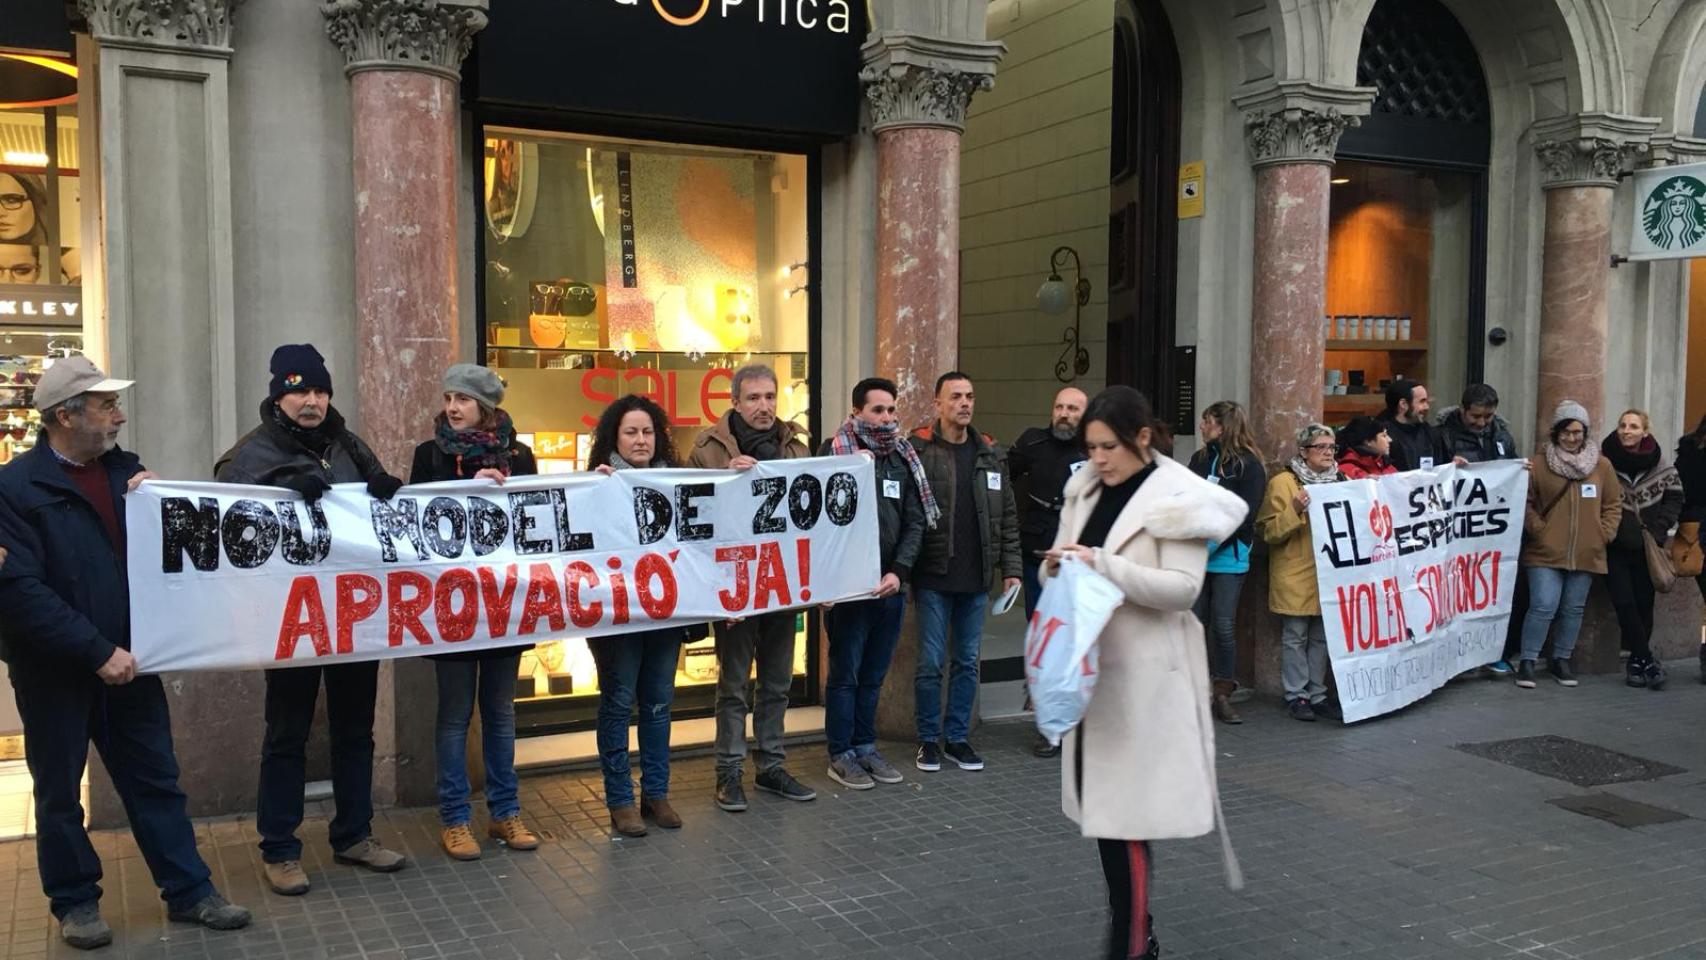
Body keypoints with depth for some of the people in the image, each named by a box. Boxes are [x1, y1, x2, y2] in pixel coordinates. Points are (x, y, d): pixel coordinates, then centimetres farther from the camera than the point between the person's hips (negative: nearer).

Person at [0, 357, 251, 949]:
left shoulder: (124, 469, 6)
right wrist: (97, 651, -23)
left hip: (126, 659, 5)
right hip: (55, 669, -5)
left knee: (155, 778, 10)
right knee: (60, 789, 11)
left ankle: (189, 892, 19)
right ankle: (75, 901, 27)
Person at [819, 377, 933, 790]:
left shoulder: (904, 458, 10)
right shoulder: (835, 451, -5)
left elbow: (915, 522, 6)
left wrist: (898, 571, -4)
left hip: (891, 585, 5)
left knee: (873, 675, 14)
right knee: (845, 674, 4)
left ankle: (865, 747, 26)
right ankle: (841, 756, 15)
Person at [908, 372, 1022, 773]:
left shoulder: (991, 453, 9)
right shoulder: (918, 449, -7)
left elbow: (1007, 516, 11)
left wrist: (1011, 568, 7)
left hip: (976, 578, 5)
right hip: (933, 576, -4)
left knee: (967, 662, 12)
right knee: (931, 662, 3)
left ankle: (958, 737, 24)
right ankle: (929, 740, 17)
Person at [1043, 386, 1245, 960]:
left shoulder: (1178, 497, -11)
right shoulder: (1086, 488, 9)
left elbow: (1183, 588, -17)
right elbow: (1068, 562, 17)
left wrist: (1103, 564, -24)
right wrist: (1059, 568, -7)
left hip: (1145, 674, -7)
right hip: (1094, 666, 7)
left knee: (1125, 810, -5)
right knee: (1101, 804, 13)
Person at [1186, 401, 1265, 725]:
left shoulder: (1249, 465, -3)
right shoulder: (1199, 459, 13)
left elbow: (1244, 513, -10)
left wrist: (1212, 543, -16)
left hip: (1228, 556, -4)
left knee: (1223, 625, -6)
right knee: (1195, 623, 3)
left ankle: (1222, 695, 4)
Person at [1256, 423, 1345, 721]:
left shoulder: (1341, 481, 11)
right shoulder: (1283, 483, -6)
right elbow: (1269, 531, -11)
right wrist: (1294, 510, -25)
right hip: (1296, 576, -5)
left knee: (1321, 637, 11)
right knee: (1296, 637, 1)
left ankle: (1317, 694, 20)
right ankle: (1296, 695, 10)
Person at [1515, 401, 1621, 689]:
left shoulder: (1602, 465, 6)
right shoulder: (1540, 465, -2)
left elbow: (1613, 503, 11)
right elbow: (1526, 503, 0)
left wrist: (1605, 533, 1)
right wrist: (1539, 531, -9)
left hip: (1586, 555, 3)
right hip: (1546, 554, -3)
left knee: (1573, 609, 10)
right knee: (1543, 607, -9)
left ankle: (1561, 660, 25)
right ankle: (1527, 662, 1)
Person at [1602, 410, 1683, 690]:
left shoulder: (1660, 463, -1)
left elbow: (1675, 497, 9)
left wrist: (1659, 527, -1)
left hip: (1646, 546, 2)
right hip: (1614, 545, -2)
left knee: (1644, 602, 5)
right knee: (1624, 601, -8)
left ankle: (1636, 661, 18)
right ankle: (1646, 659, 5)